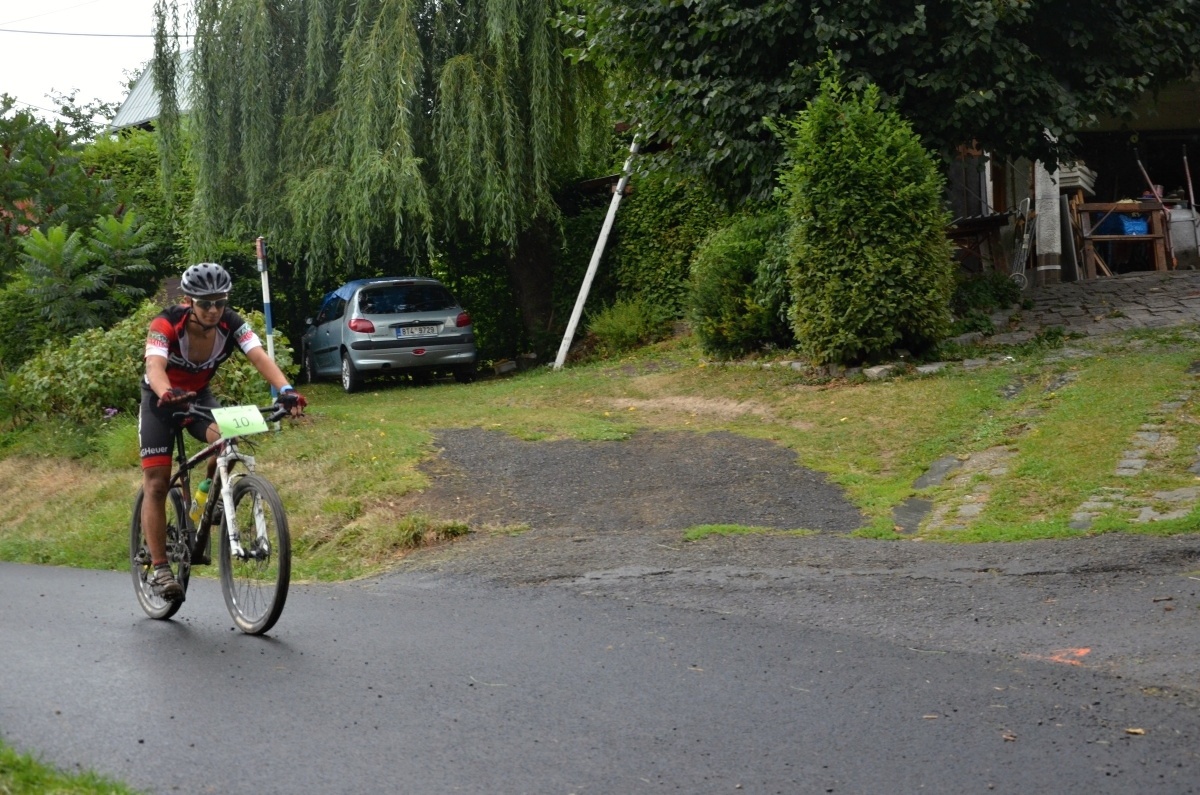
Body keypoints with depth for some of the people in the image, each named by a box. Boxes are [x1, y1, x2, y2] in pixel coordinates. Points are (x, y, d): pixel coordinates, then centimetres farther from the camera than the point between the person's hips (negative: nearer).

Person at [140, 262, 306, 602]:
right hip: (161, 399, -2)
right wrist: (169, 393, -68)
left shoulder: (232, 324, -22)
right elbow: (154, 365, -45)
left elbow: (260, 357, -36)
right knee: (156, 483, -9)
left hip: (199, 396, 2)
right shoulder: (166, 324, -29)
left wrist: (286, 390, -55)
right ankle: (159, 569, -3)